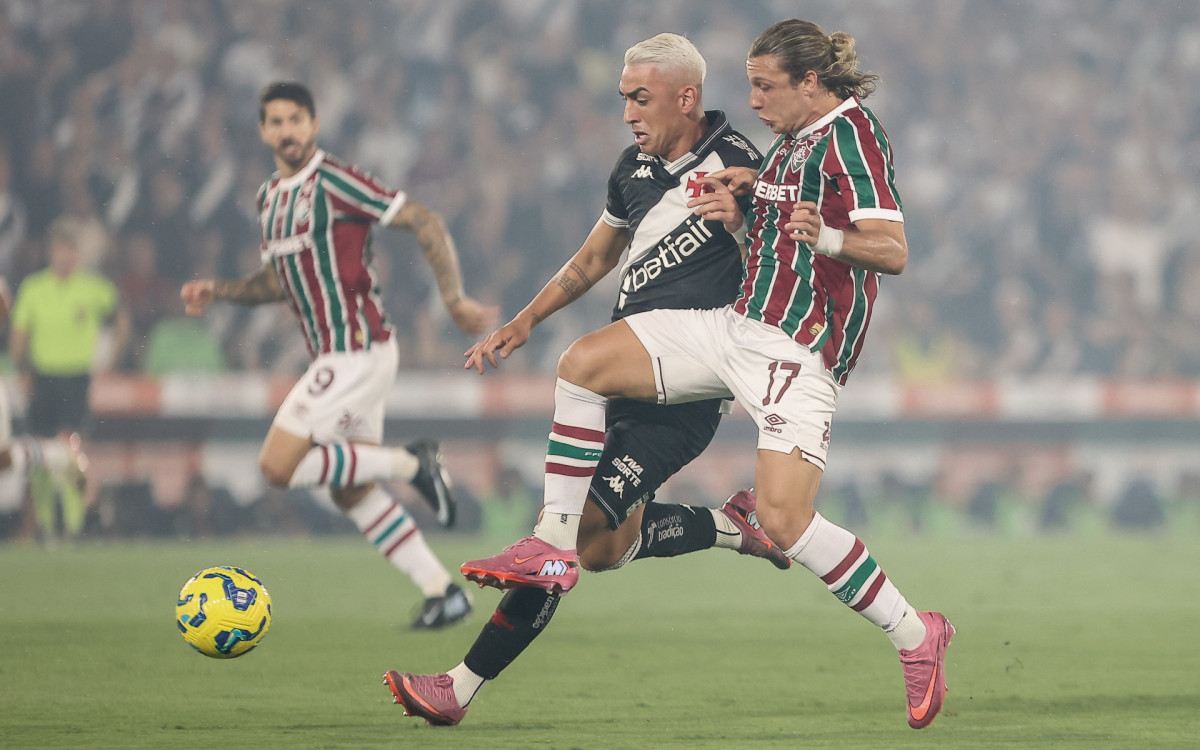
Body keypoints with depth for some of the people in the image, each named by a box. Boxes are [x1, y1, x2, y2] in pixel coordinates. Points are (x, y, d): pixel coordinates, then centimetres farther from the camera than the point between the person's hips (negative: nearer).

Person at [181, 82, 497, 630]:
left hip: (357, 352, -9)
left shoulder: (333, 182, -13)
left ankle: (409, 463, -4)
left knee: (278, 466, -14)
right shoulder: (269, 199, 14)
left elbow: (424, 221, -14)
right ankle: (443, 592, 15)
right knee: (351, 492, 10)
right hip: (336, 357, 9)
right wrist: (217, 291, 9)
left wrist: (454, 300, -16)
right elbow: (277, 281, 25)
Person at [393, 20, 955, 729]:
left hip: (802, 350, -9)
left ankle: (916, 636, -4)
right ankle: (555, 544, 4)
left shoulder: (851, 132, -11)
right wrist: (735, 213, 6)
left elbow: (893, 250, -20)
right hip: (738, 325, 9)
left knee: (784, 520, -21)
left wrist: (828, 238, -39)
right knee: (584, 362, -1)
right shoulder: (791, 141, 16)